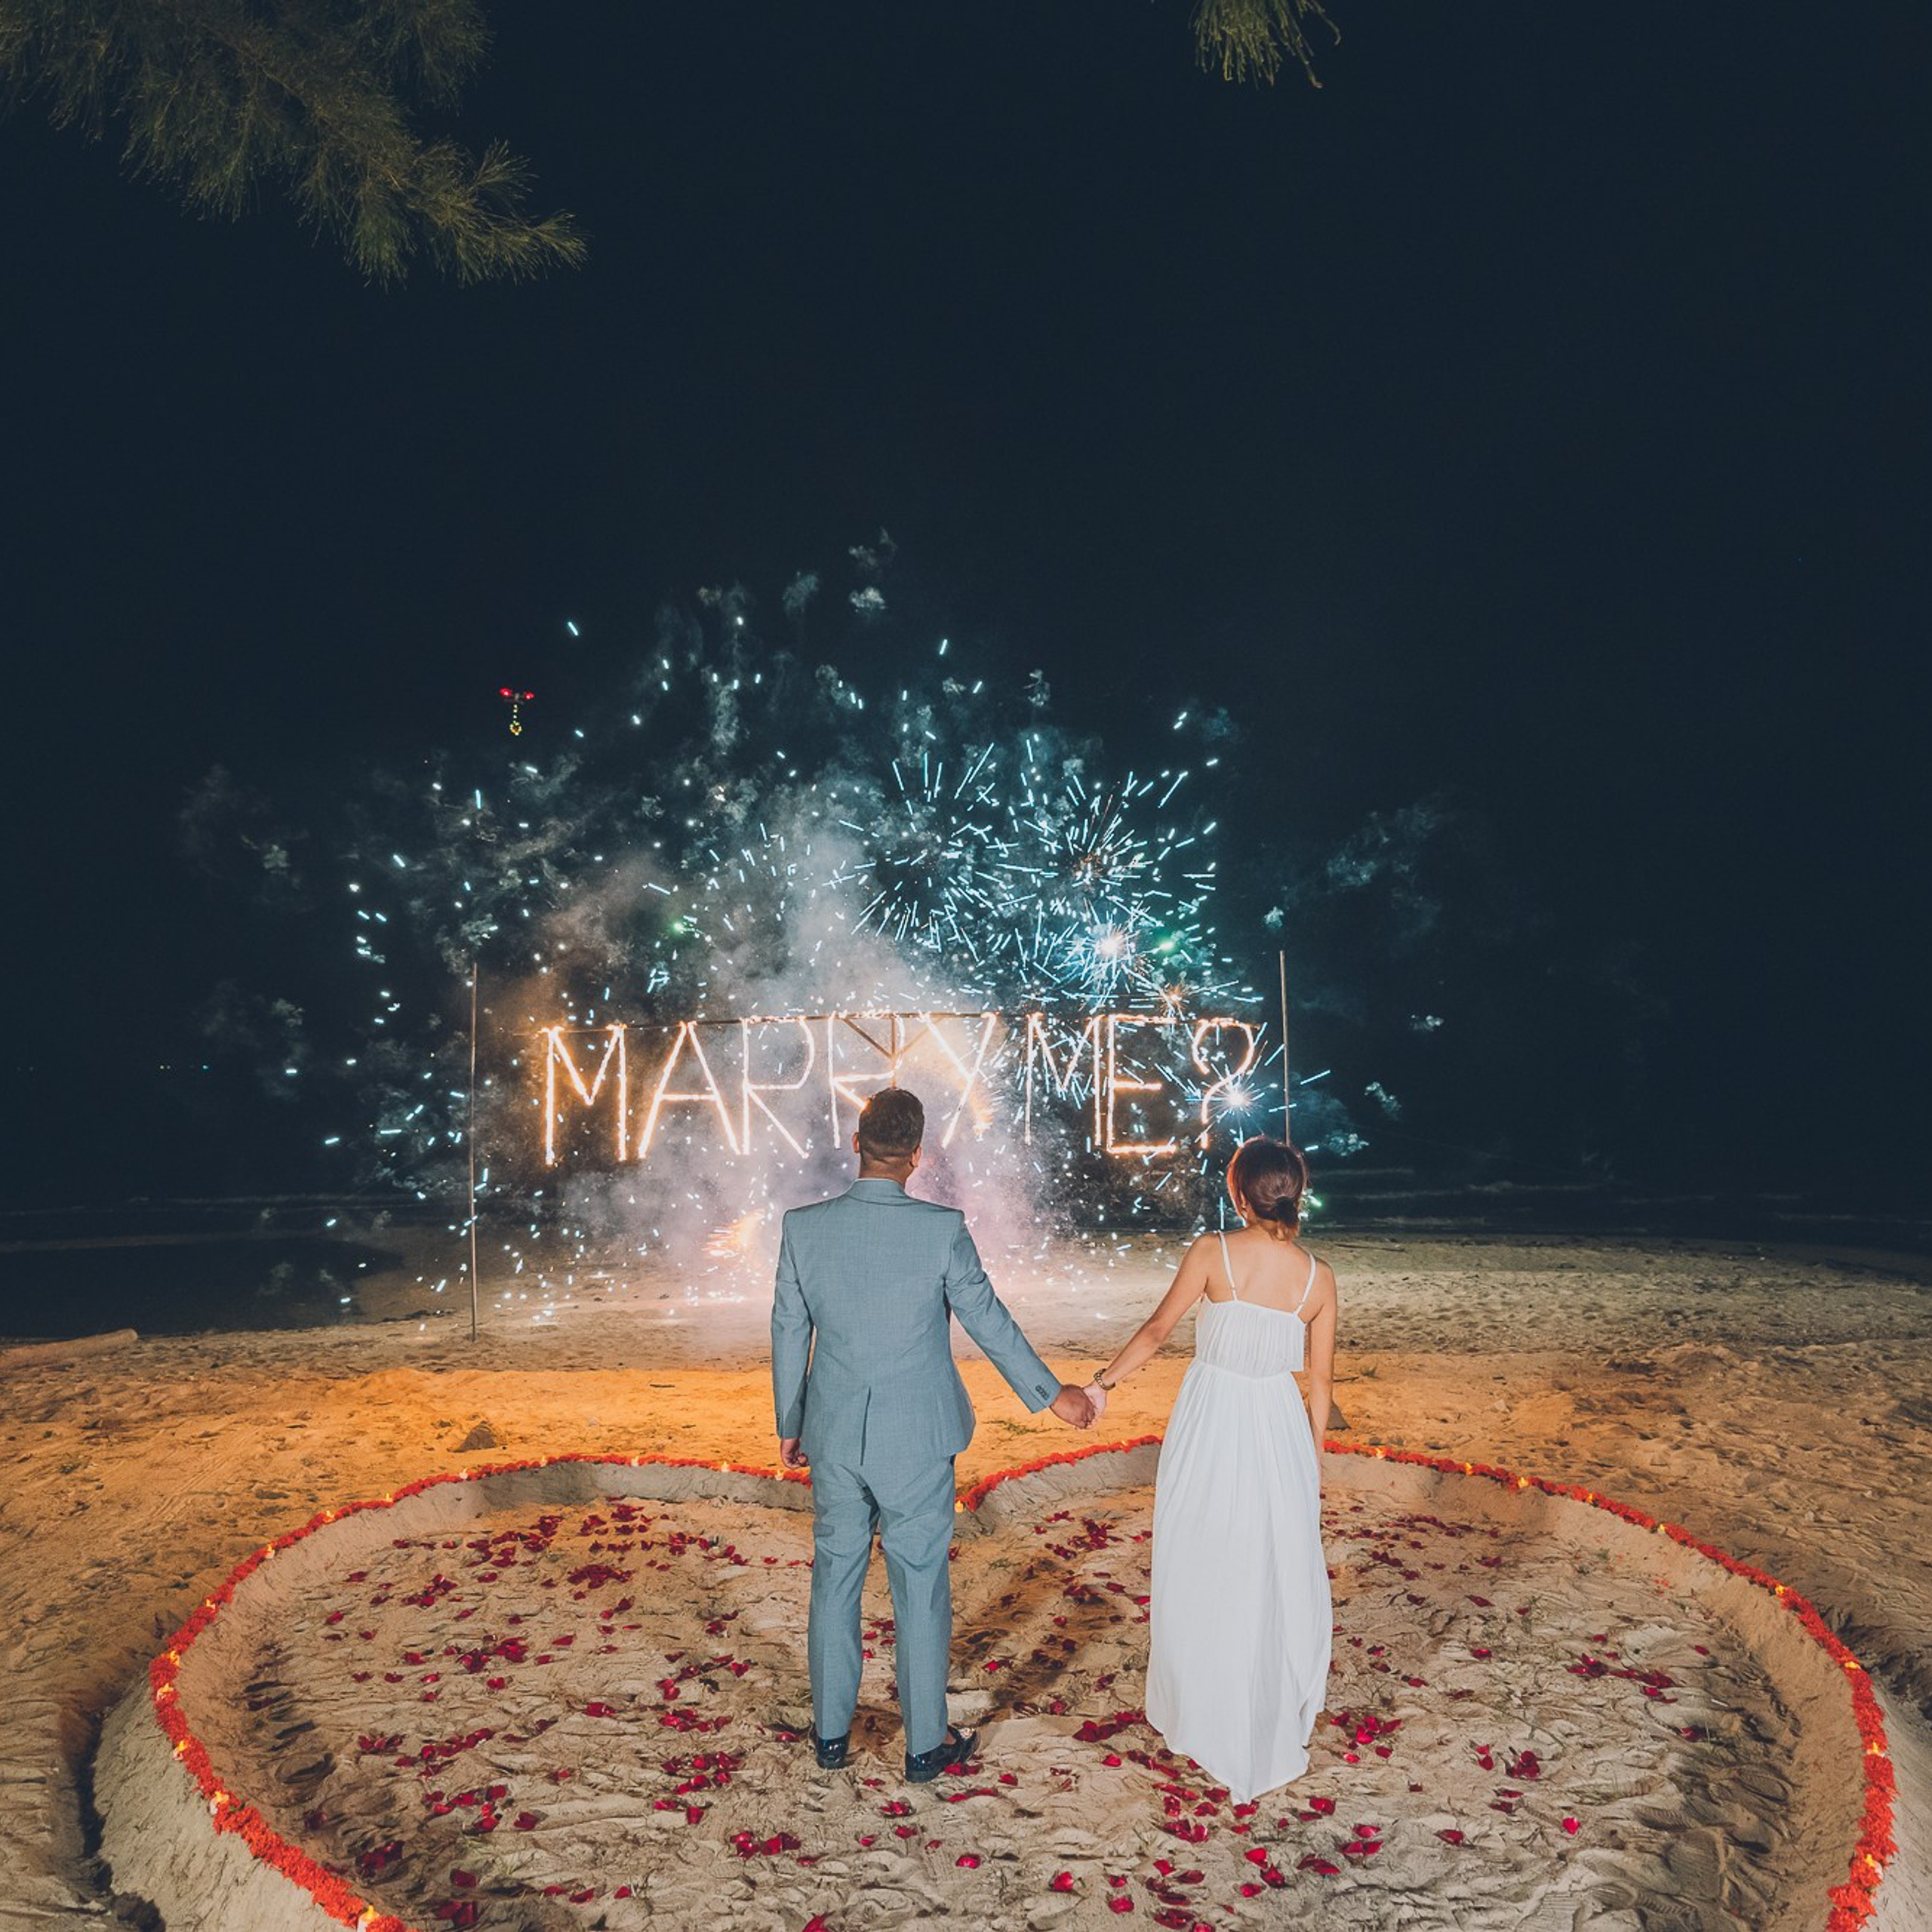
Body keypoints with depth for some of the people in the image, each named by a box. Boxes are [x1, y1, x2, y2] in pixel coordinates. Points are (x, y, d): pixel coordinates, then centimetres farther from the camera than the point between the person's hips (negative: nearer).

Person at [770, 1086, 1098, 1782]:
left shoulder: (802, 1228, -9)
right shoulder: (942, 1230, -17)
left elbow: (789, 1335, 1)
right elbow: (990, 1322, -7)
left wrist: (789, 1426, 15)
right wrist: (1052, 1394, 8)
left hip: (834, 1438, 3)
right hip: (916, 1439, -2)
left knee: (834, 1578, 17)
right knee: (921, 1587, 11)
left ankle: (831, 1731, 31)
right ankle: (926, 1743, 24)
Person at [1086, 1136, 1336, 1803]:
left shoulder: (1212, 1253, -16)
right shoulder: (1318, 1277, -8)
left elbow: (1156, 1330, -6)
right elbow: (1321, 1381, 0)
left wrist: (1105, 1380, 8)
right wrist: (1314, 1460, 14)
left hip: (1207, 1428, -1)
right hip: (1278, 1430, 1)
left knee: (1200, 1577, 16)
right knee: (1274, 1579, 16)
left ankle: (1201, 1724, 34)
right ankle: (1270, 1730, 30)